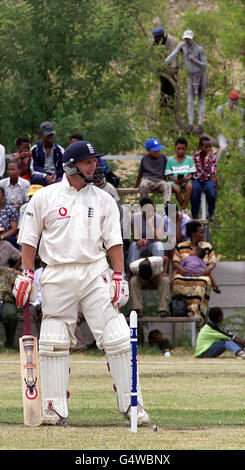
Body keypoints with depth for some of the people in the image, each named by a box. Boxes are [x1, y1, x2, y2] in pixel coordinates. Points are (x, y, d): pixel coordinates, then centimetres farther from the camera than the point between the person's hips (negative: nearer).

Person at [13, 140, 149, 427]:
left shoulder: (103, 200, 10)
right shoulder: (45, 197, 5)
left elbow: (114, 241, 8)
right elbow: (29, 238, 6)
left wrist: (119, 277, 0)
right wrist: (27, 273, -2)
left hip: (95, 271, 1)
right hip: (57, 274, -1)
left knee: (117, 339, -7)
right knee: (54, 343, -1)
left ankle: (130, 403, -2)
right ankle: (55, 408, 6)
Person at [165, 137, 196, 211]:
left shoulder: (189, 159, 10)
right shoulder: (170, 160, 8)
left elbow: (191, 173, 7)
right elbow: (168, 175, 5)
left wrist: (187, 178, -15)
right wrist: (175, 180, -14)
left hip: (186, 181, 1)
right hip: (174, 181, -1)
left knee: (189, 186, -35)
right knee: (176, 188, -36)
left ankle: (183, 209, -31)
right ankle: (184, 208, -20)